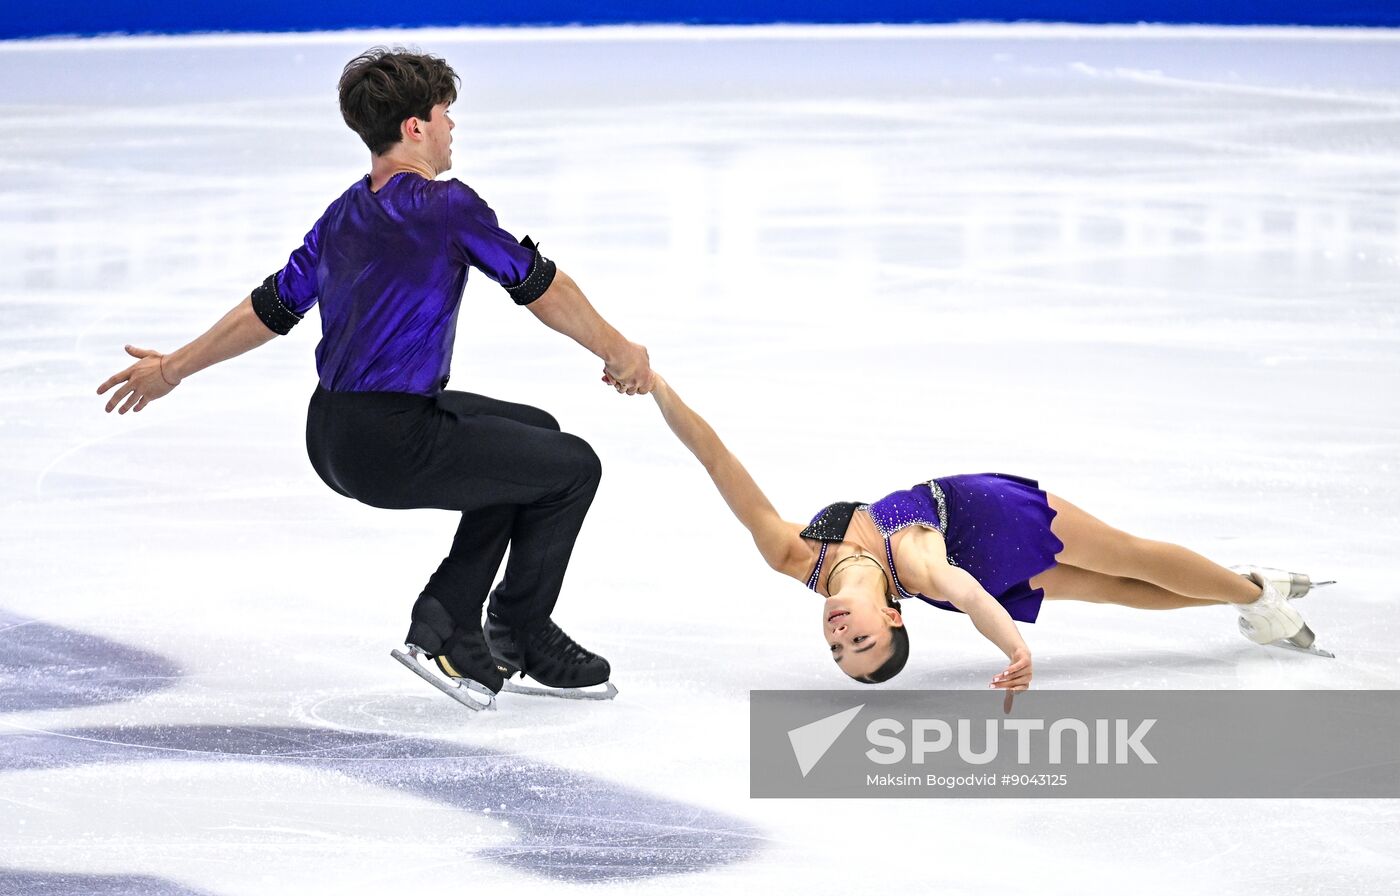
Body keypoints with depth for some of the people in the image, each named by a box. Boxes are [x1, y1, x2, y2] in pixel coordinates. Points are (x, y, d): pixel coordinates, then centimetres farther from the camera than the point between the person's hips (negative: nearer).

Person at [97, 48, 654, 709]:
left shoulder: (345, 213, 11)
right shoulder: (447, 206, -13)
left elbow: (269, 309, 16)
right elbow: (541, 287, -7)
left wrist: (172, 368, 29)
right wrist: (618, 352, 7)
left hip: (331, 436, 9)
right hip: (393, 446, -9)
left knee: (534, 432, 24)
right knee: (573, 468, 5)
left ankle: (446, 619, 22)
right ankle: (521, 636, 17)